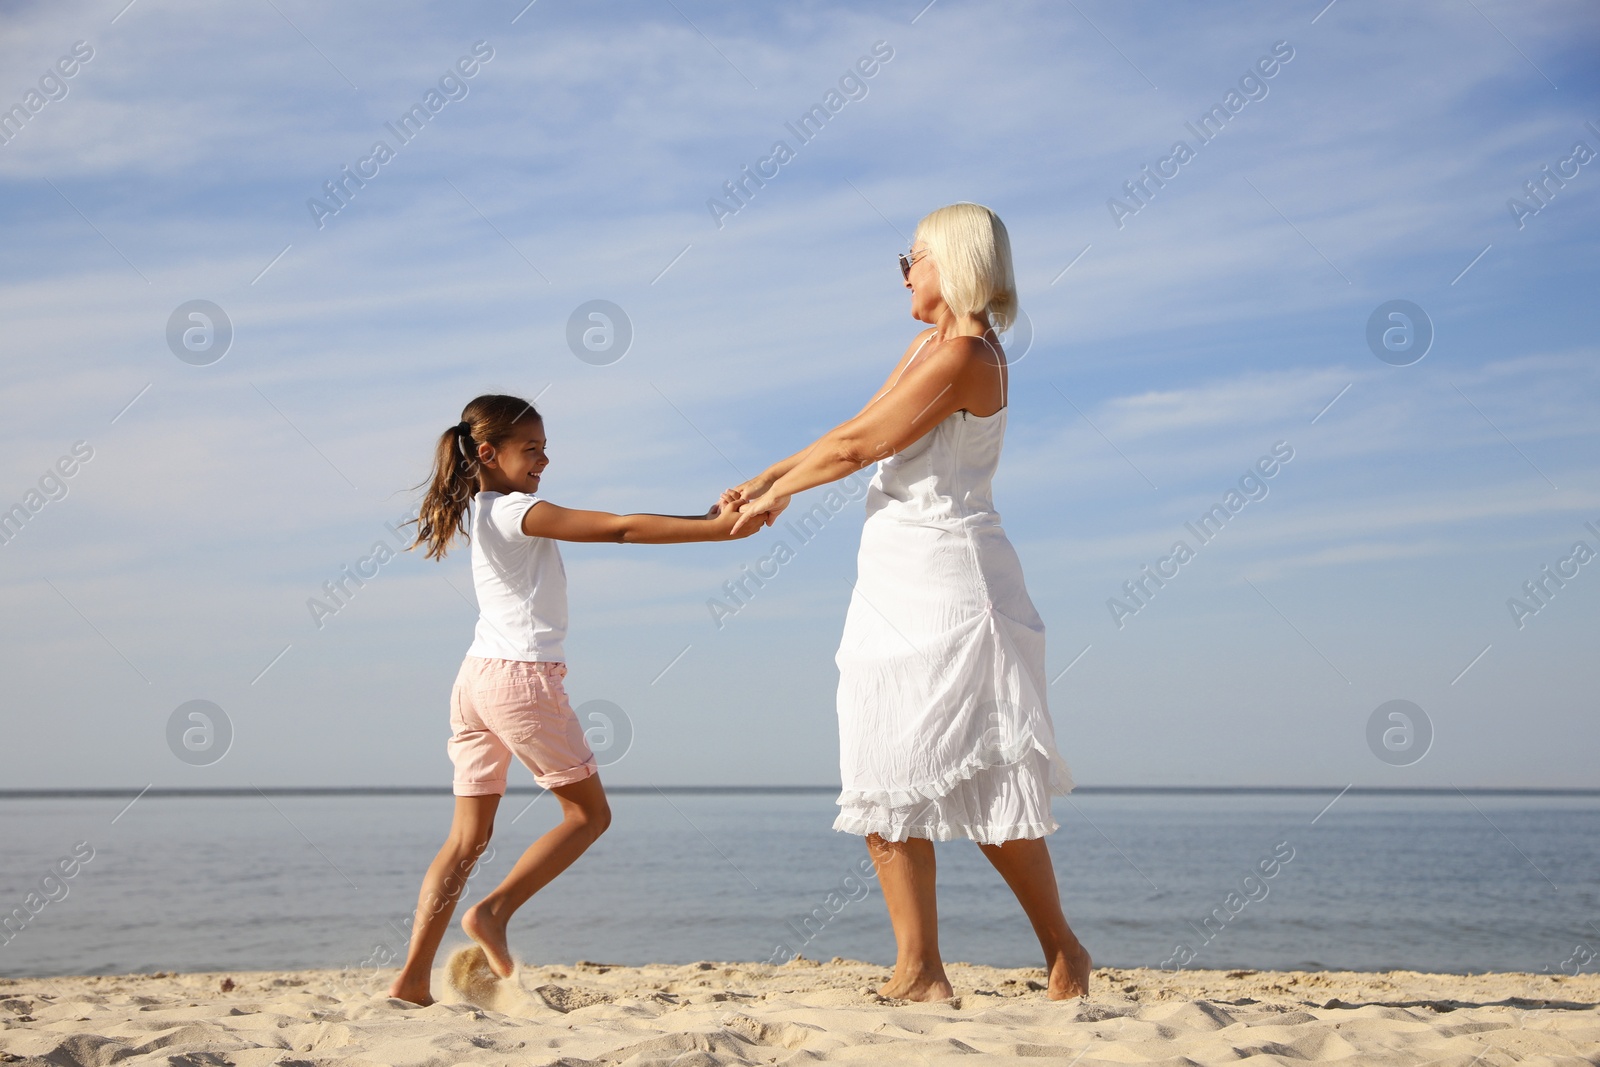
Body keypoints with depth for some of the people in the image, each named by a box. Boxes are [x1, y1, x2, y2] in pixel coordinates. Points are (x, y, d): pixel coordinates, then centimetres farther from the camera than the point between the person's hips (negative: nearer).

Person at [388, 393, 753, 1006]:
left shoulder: (484, 513, 17)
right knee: (589, 814, 8)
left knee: (468, 836, 8)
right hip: (521, 678, -9)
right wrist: (718, 529, -16)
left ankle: (413, 977, 2)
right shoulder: (516, 512, -12)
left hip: (476, 679, 9)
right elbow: (621, 529, -16)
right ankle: (494, 911, -1)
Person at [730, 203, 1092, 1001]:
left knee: (983, 782, -5)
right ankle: (920, 971, 4)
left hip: (946, 578, -9)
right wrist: (769, 476, 19)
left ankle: (1062, 951, 9)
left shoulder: (965, 354, -13)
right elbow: (856, 429, 22)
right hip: (893, 581, 10)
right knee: (884, 782, 3)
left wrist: (778, 493, 2)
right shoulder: (930, 344, 17)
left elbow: (860, 447, -11)